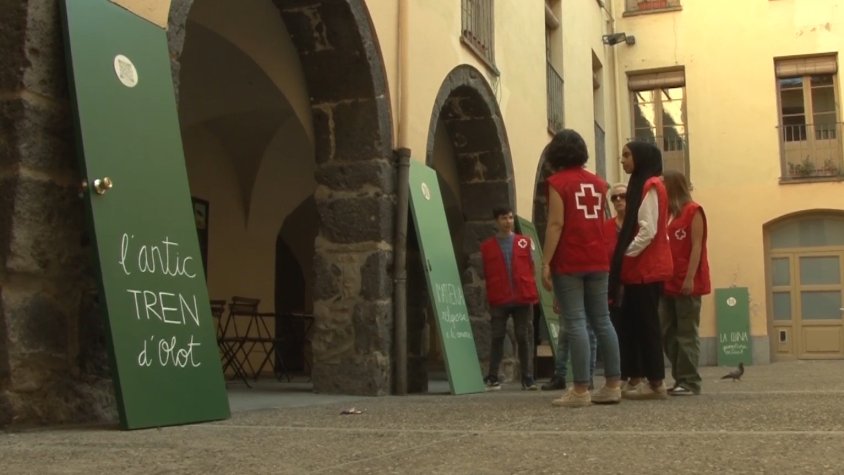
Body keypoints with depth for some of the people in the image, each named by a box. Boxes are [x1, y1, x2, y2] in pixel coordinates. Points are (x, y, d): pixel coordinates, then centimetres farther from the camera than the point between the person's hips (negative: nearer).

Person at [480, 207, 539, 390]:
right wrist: (489, 297, 4)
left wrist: (532, 294, 2)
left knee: (524, 338, 2)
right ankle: (492, 378, 8)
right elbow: (486, 274, 8)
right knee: (497, 338, 2)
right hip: (499, 300, -1)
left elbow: (530, 268, 8)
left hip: (523, 299, 1)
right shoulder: (487, 246, 7)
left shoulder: (524, 242, 9)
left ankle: (527, 379, 7)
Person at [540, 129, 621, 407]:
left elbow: (556, 224, -13)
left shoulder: (558, 182, -6)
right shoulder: (597, 182, 14)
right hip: (597, 261, 6)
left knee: (575, 324, -8)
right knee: (602, 321, 8)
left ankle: (581, 391, -10)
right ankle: (613, 386, 9)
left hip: (569, 263, -6)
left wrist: (545, 263, -14)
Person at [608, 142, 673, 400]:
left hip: (647, 267, -10)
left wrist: (626, 255, -13)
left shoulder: (650, 186, -11)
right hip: (640, 267, 10)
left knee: (646, 323, -6)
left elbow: (648, 231, -18)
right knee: (631, 321, 9)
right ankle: (635, 379, 13)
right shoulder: (640, 186, 19)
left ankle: (656, 382, -2)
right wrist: (624, 258, 11)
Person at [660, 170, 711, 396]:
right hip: (668, 282, 7)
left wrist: (689, 278, -17)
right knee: (667, 333, 5)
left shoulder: (693, 211, -2)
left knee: (686, 333, -4)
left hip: (687, 283, -7)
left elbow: (697, 246, -9)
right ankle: (681, 379, 12)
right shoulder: (667, 213, 16)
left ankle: (690, 381, 0)